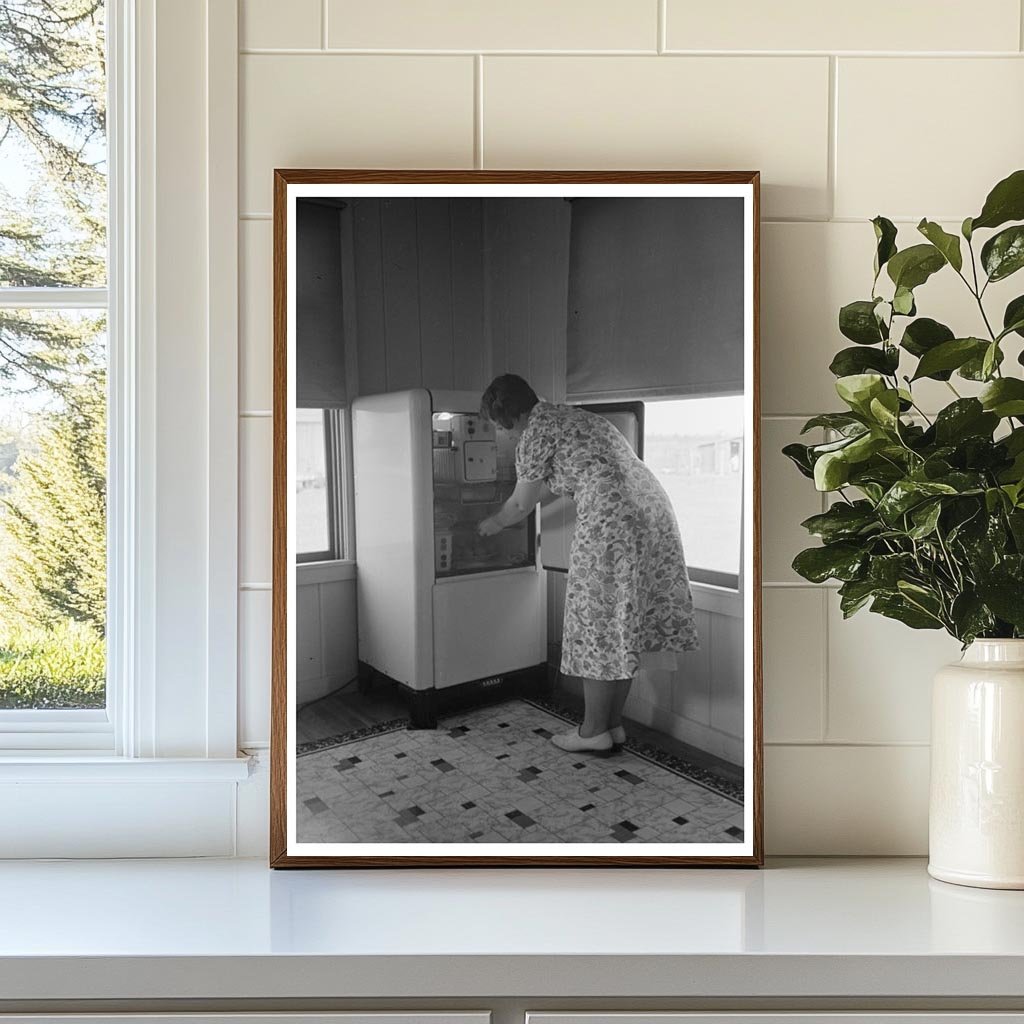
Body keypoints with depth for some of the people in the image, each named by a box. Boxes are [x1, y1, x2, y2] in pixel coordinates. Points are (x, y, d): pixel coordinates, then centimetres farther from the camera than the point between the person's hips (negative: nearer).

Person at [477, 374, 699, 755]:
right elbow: (546, 486, 36)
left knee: (598, 627, 2)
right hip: (654, 509, 9)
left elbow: (521, 504, 7)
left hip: (611, 522, -9)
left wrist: (492, 523, 26)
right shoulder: (569, 416, 25)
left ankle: (594, 731, 12)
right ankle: (614, 724, 22)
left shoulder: (535, 430, -3)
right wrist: (504, 517, 45)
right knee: (624, 626, 14)